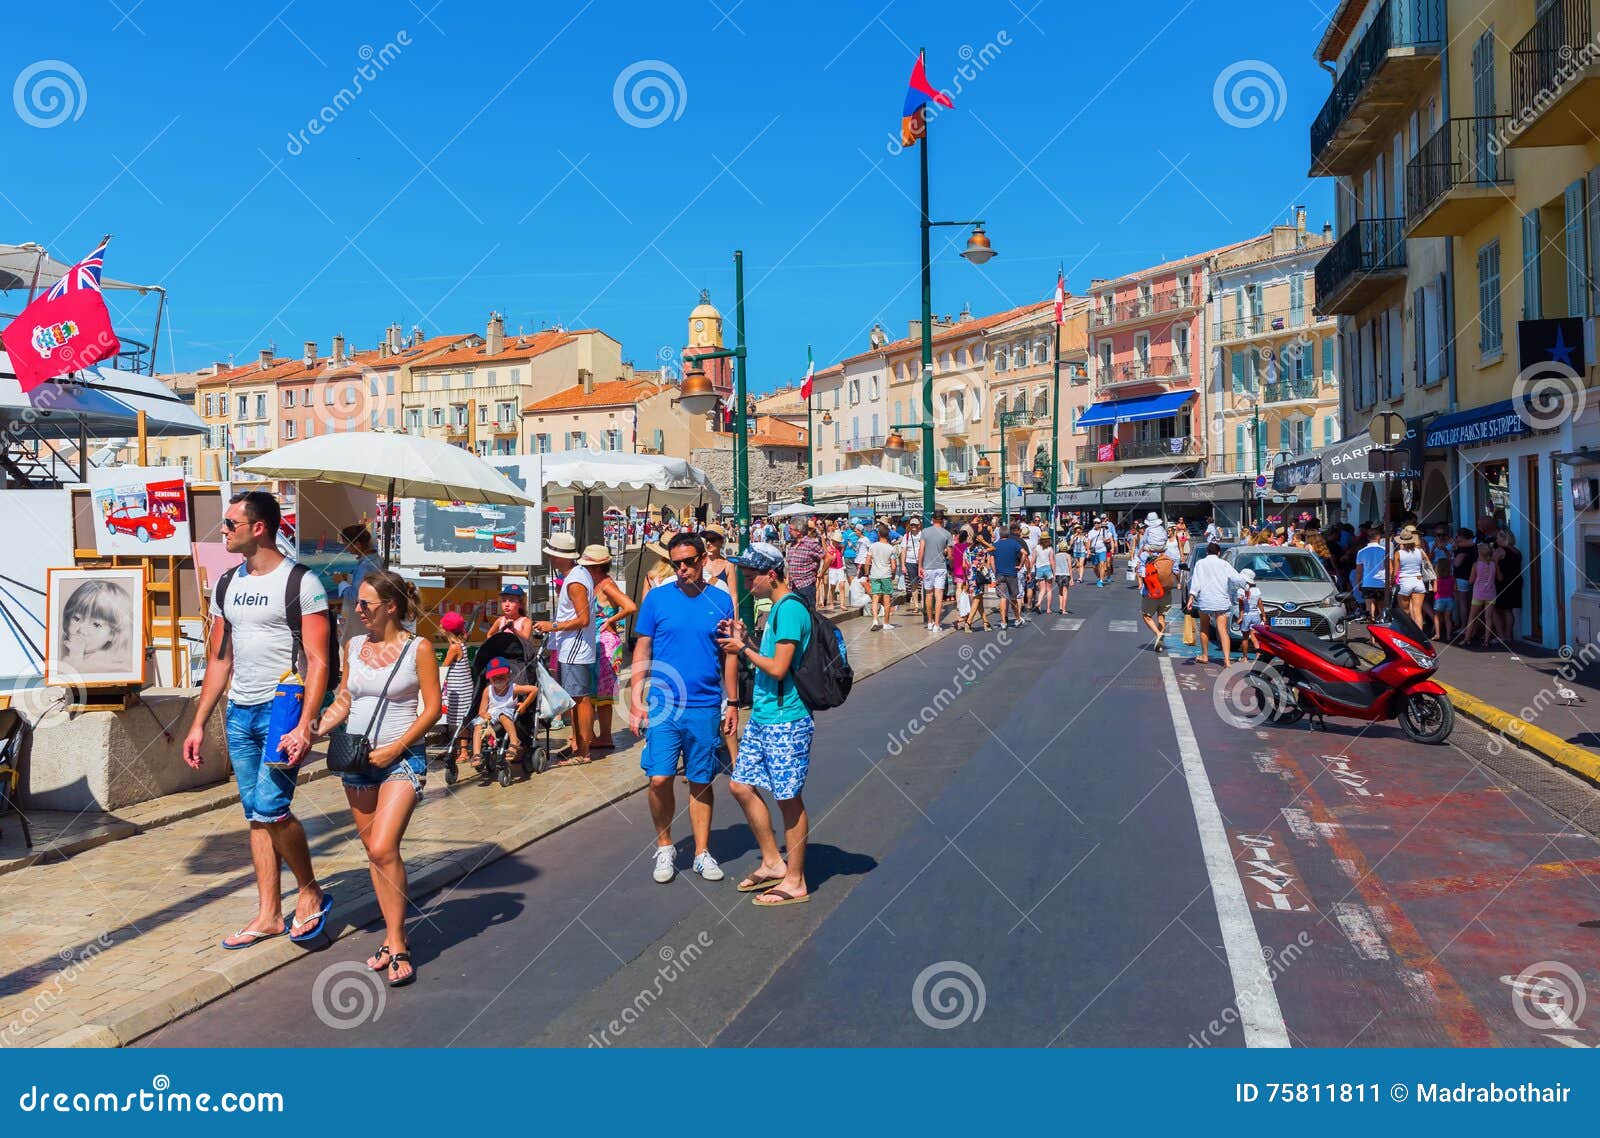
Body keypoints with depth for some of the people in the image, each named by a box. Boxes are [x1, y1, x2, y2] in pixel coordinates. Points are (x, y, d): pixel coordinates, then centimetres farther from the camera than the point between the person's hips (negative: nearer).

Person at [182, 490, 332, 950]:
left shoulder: (300, 583, -9)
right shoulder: (226, 585, 13)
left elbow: (318, 661, -13)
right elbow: (219, 660, 18)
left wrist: (305, 726, -21)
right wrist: (199, 723, 14)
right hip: (239, 713, 7)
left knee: (271, 806, -14)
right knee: (255, 814, 9)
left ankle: (310, 892, 8)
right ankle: (269, 915, 18)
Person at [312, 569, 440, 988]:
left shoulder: (418, 649, -7)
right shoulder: (354, 646, 8)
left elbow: (432, 708, -7)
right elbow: (343, 701, 15)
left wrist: (394, 748, -14)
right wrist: (312, 730, 0)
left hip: (402, 760, -6)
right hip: (356, 759, 6)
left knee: (383, 849, -17)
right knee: (373, 851, 9)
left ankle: (396, 944, -5)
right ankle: (393, 935, 21)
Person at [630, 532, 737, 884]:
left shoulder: (721, 601, 3)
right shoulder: (657, 597, 0)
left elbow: (729, 656, 8)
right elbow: (642, 650, 3)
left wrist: (732, 703, 7)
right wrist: (636, 699, -3)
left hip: (706, 708, 1)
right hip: (663, 706, -1)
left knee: (701, 783, 9)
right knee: (659, 779, -7)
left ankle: (702, 853, 22)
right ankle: (664, 847, 16)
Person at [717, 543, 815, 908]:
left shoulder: (790, 610, -18)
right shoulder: (777, 607, 13)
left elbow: (778, 668, -23)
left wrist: (744, 650, -9)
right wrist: (745, 640, 6)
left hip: (785, 722, -10)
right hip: (762, 717, 10)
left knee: (789, 799, 1)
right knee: (741, 785, 14)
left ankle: (795, 883, 14)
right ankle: (774, 862, 27)